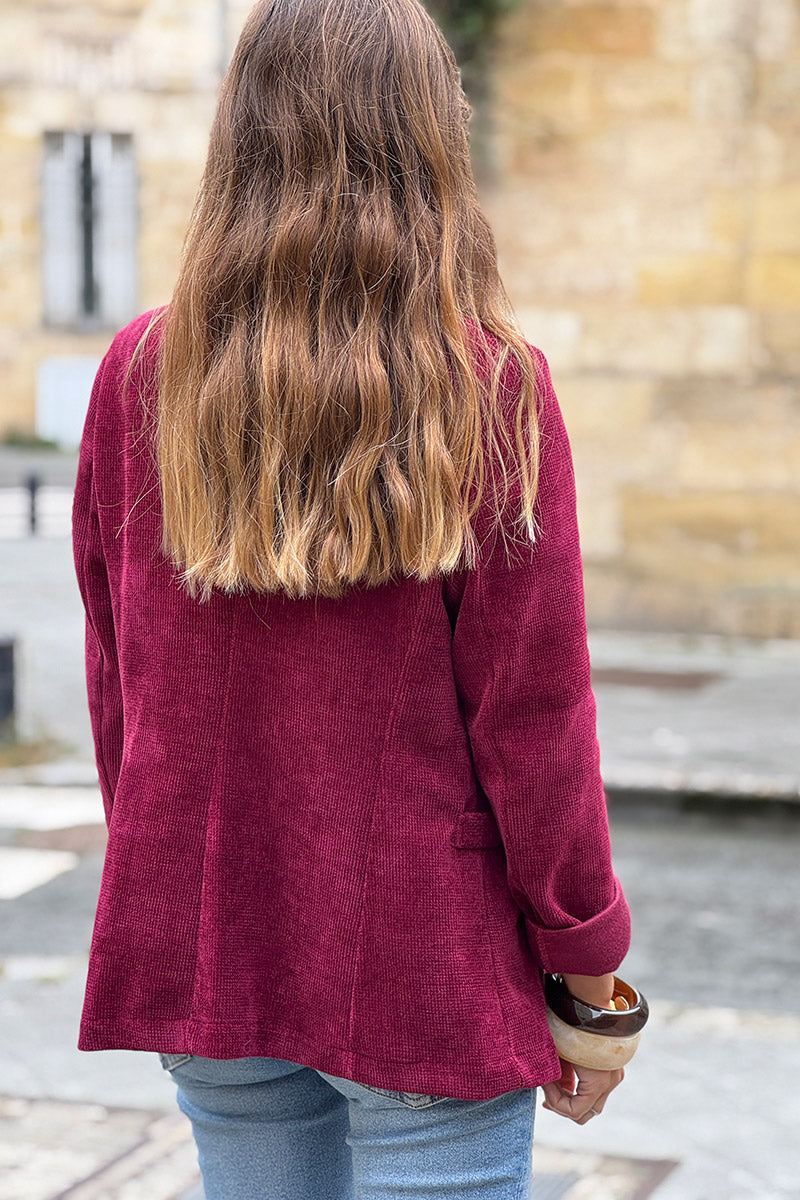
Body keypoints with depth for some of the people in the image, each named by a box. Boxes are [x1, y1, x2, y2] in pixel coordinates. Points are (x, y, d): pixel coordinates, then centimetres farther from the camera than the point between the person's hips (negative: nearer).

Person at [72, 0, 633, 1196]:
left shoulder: (138, 376, -2)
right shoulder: (491, 388, -13)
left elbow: (116, 684, 6)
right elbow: (532, 711, -11)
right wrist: (587, 954, 1)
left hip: (204, 952, 4)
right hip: (424, 965, -4)